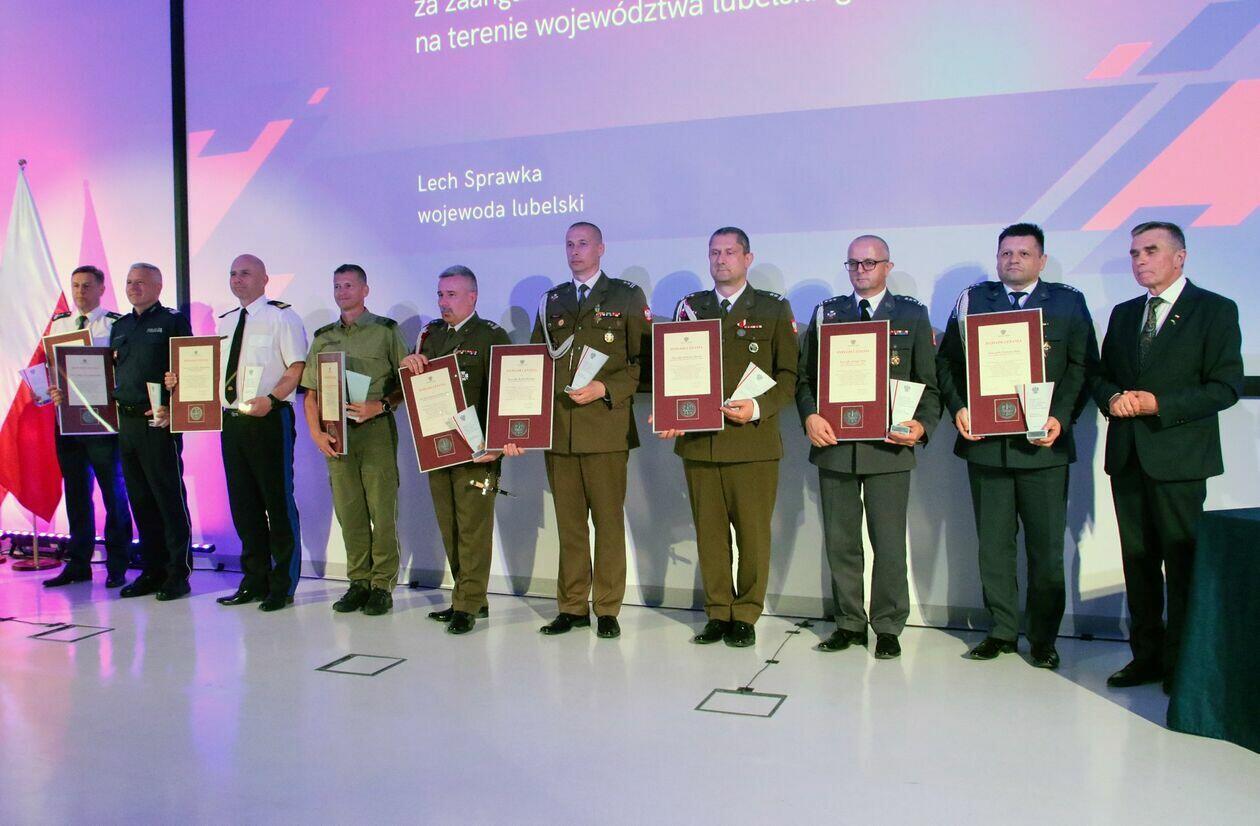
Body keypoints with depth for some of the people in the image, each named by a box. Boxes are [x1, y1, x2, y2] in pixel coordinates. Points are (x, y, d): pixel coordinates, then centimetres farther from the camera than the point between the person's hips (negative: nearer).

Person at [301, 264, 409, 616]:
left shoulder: (385, 330, 3)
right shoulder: (323, 337, 15)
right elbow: (311, 392, 14)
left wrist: (380, 406, -15)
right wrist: (316, 433, 1)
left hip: (376, 429, -4)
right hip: (336, 433, 4)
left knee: (382, 510, -3)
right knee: (348, 511, 7)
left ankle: (382, 585, 5)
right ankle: (359, 582, 17)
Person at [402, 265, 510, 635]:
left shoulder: (492, 336, -2)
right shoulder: (430, 334, 17)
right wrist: (408, 365, -4)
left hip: (475, 448, -6)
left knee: (473, 527, -5)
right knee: (449, 527, 10)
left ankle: (468, 604, 2)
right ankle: (469, 598, 20)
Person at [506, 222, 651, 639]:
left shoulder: (627, 296, 6)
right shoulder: (550, 301, 17)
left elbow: (644, 361, 1)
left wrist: (604, 389, -13)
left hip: (606, 428, -3)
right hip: (557, 429, 4)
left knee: (609, 521, 1)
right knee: (568, 523, 7)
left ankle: (607, 608, 10)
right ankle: (572, 606, 16)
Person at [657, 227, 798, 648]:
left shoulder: (774, 309, 7)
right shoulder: (691, 307, 14)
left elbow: (789, 375, 3)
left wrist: (758, 408, -13)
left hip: (753, 441, -2)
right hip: (698, 440, 3)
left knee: (753, 533, 2)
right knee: (709, 533, 6)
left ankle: (746, 616, 15)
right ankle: (718, 613, 18)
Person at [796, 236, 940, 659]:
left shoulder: (913, 315, 7)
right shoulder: (826, 313, 11)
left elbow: (929, 382, 5)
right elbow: (804, 376, 9)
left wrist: (922, 425, -12)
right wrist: (809, 416, -8)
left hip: (888, 447, -2)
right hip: (834, 444, 2)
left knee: (889, 543, 2)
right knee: (840, 541, 8)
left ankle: (888, 627, 16)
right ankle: (849, 623, 21)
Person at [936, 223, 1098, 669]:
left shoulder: (1068, 302, 7)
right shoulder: (973, 299, 10)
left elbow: (1083, 366, 1)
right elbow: (946, 361, 7)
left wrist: (1061, 417, -12)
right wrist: (959, 408, -7)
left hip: (1043, 444, -1)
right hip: (984, 443, 2)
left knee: (1046, 547, 4)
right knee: (993, 544, 8)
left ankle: (1043, 637, 17)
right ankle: (1002, 630, 20)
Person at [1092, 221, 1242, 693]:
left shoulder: (1215, 310, -1)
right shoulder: (1123, 314, 16)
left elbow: (1226, 386, -8)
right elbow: (1101, 375, 18)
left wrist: (1160, 404, -17)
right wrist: (1112, 398, -5)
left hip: (1178, 456, -5)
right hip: (1127, 454, 6)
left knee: (1183, 562, -1)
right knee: (1138, 561, 10)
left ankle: (1182, 663, 9)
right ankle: (1146, 655, 19)